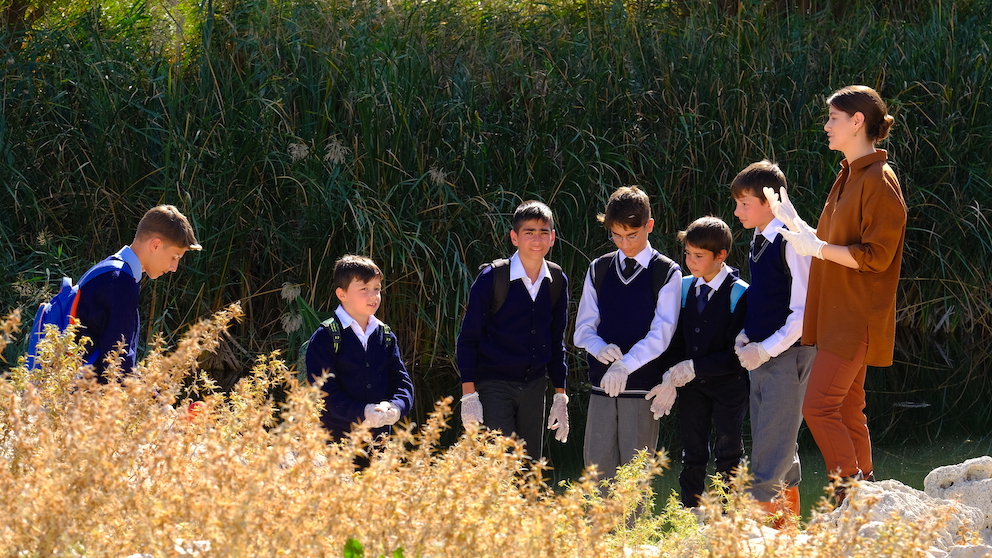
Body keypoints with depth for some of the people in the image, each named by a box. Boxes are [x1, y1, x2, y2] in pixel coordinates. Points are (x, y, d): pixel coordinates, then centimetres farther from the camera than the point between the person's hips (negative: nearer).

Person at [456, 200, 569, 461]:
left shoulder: (557, 281, 5)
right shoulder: (492, 278, -9)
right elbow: (468, 339, -5)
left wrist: (560, 395, 15)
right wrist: (468, 395, -10)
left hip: (534, 387, 5)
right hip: (494, 387, -5)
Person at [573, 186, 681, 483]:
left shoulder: (667, 273, 0)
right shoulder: (598, 270, 13)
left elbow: (661, 333, -9)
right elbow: (583, 328, 12)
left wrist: (626, 364, -23)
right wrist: (600, 348, -12)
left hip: (643, 387, -4)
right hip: (601, 386, 4)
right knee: (597, 463, 0)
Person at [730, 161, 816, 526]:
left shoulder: (791, 242, -16)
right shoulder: (758, 242, 11)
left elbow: (803, 311, -18)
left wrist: (765, 349, -18)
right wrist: (745, 337, 6)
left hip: (787, 356, -9)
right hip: (760, 355, 9)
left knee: (773, 445, -10)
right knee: (779, 445, 14)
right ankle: (789, 517, 22)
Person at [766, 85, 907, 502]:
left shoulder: (879, 182, -14)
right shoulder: (850, 177, 16)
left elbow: (876, 256, -19)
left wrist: (816, 247, -20)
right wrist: (795, 225, 13)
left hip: (856, 320, -10)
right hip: (838, 316, 10)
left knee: (818, 407, -16)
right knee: (847, 411, 10)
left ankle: (850, 495, -14)